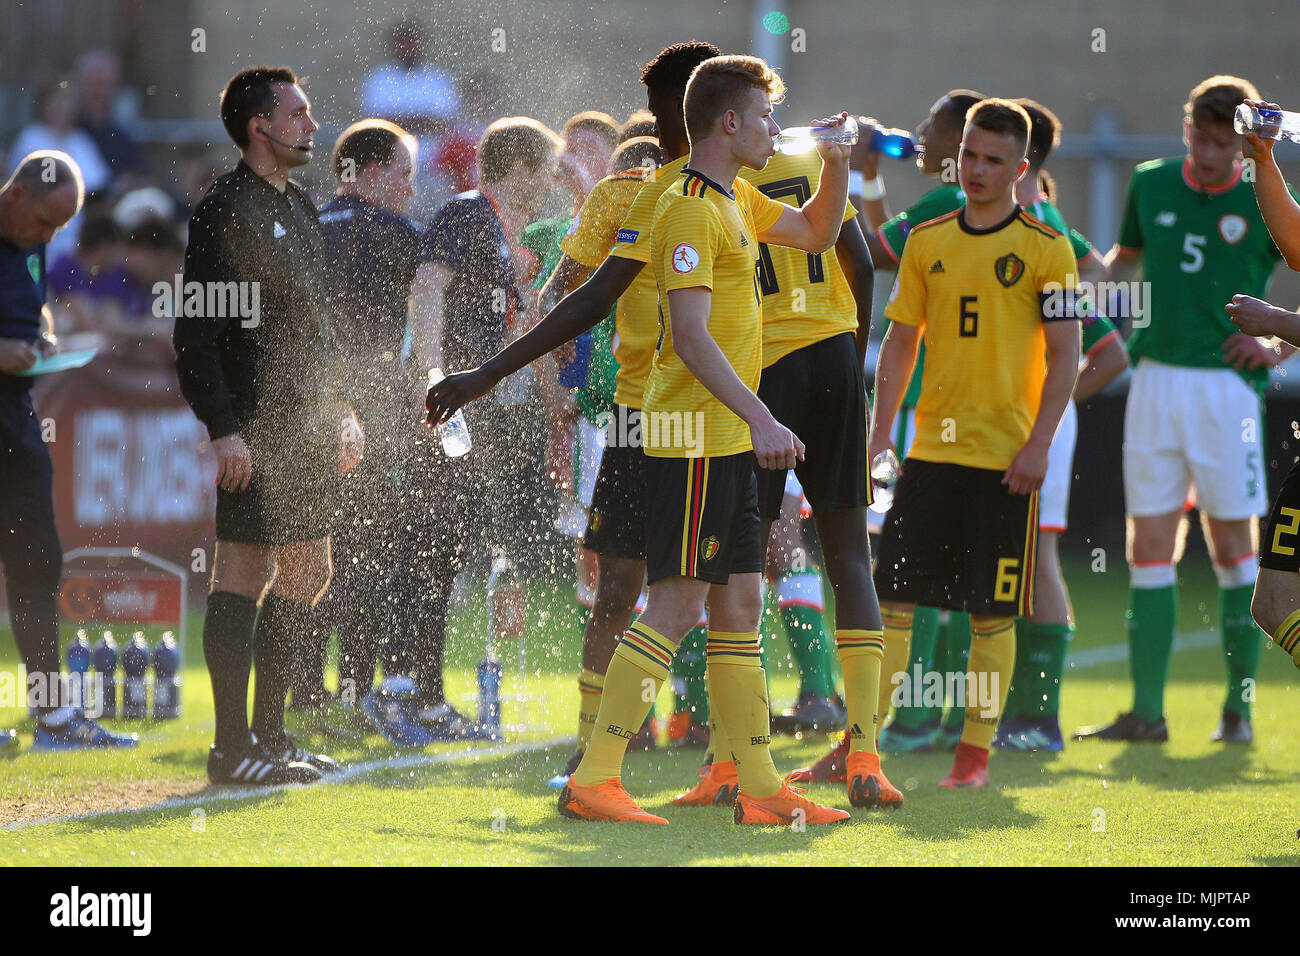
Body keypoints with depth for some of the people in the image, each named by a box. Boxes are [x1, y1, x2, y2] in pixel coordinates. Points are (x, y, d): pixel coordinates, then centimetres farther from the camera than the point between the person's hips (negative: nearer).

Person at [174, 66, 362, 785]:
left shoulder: (299, 208, 18)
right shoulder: (224, 212, -10)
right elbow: (195, 334, -14)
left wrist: (342, 410, 20)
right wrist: (224, 429, -20)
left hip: (310, 429, 9)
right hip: (257, 429, -9)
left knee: (306, 571, 10)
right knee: (243, 572, -8)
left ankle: (270, 734, 18)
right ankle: (232, 746, -6)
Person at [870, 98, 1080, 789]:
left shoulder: (1045, 249, -2)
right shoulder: (926, 241, 9)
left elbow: (1064, 355, -4)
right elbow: (901, 340, 14)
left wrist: (1038, 443, -12)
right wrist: (881, 432, 5)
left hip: (1005, 455, -4)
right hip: (931, 448, 4)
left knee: (992, 611, 0)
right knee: (890, 595, 0)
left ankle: (976, 751, 8)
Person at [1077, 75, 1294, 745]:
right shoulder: (1151, 184, 8)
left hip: (1225, 384, -3)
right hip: (1154, 381, 3)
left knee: (1233, 548, 0)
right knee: (1149, 551, 1)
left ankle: (1239, 707, 7)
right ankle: (1146, 710, 2)